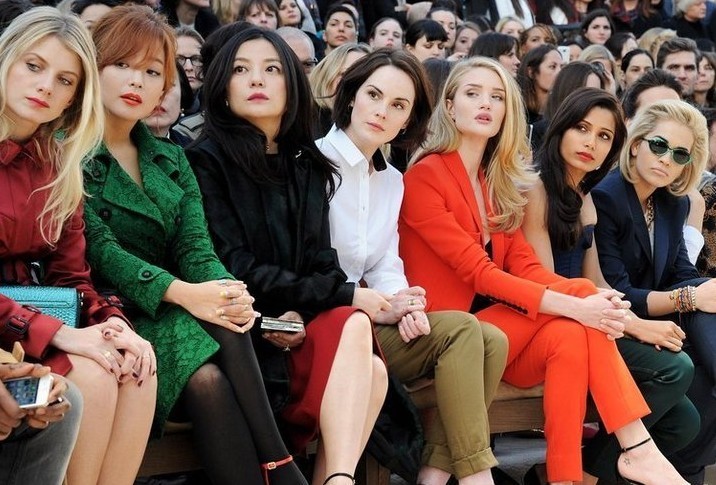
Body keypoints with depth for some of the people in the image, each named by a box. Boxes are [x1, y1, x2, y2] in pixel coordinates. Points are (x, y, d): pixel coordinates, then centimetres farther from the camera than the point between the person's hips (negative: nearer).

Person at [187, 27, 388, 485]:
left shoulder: (308, 166, 15)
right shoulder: (207, 160, -4)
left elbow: (322, 261, 8)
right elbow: (236, 269, -13)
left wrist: (301, 312, -17)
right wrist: (344, 295, -14)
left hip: (299, 326, 5)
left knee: (374, 371, -26)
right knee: (352, 325, -30)